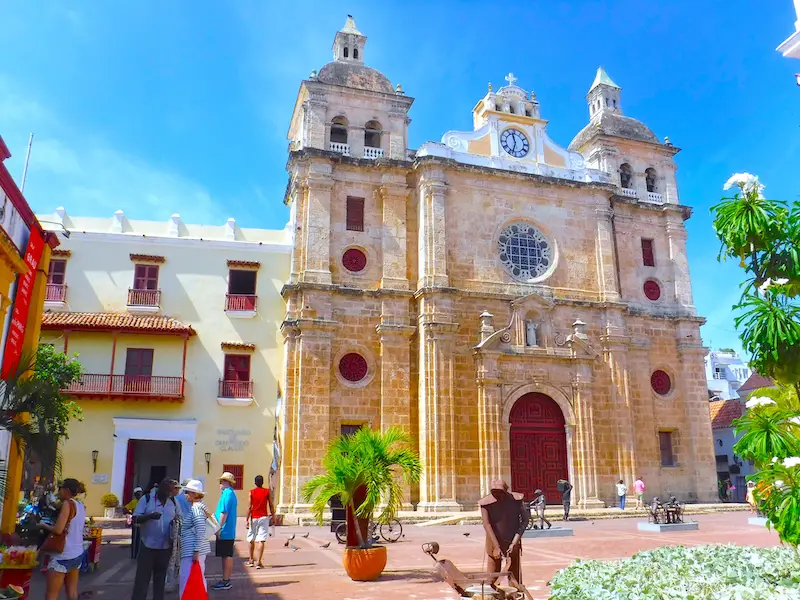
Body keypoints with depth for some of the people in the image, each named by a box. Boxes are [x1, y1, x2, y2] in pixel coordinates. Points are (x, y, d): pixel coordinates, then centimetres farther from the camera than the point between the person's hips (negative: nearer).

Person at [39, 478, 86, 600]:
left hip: (63, 556, -8)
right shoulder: (81, 506, 9)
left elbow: (58, 530, -20)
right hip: (77, 554, 8)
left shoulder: (67, 503, -13)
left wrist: (43, 525, -3)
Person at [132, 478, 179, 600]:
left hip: (165, 546, 3)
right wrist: (150, 516, -27)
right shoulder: (146, 499, -5)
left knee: (160, 577, 13)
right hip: (147, 545, -3)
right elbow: (135, 518, -9)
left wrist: (175, 522, -8)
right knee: (142, 577, -1)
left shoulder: (173, 502, 5)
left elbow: (178, 518, 16)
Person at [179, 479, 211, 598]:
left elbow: (201, 531, -20)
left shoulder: (196, 507, -14)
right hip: (196, 549, 10)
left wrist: (196, 551, -21)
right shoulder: (197, 506, 15)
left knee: (187, 580, -7)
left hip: (192, 551, -10)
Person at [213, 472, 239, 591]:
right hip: (229, 532, 10)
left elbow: (224, 513, -21)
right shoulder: (231, 494, 16)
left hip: (225, 532, -10)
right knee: (227, 556, 14)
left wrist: (219, 529, -18)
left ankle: (225, 581, 2)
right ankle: (226, 580, 21)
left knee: (226, 556, -4)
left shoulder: (227, 494, -16)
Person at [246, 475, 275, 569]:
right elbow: (271, 506, 1)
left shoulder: (251, 492, -2)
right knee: (261, 540, -5)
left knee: (251, 540, 16)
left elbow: (249, 507, -5)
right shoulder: (267, 492, 0)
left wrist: (247, 520, -2)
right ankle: (259, 562, -11)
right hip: (263, 517, -1)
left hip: (254, 518, 1)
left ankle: (251, 560, 27)